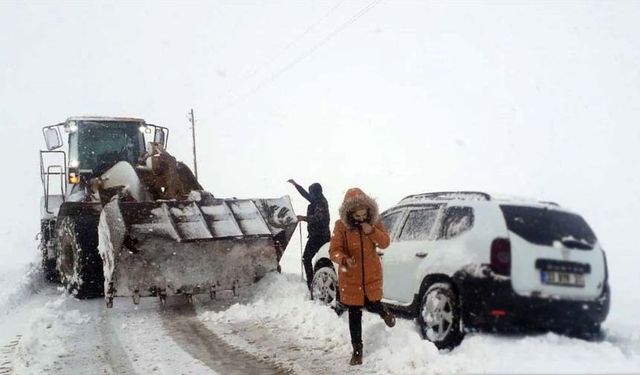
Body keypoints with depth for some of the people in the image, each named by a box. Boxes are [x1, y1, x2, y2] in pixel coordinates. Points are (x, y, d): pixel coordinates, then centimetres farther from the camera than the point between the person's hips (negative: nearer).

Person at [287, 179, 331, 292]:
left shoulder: (320, 203, -18)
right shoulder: (318, 200, 11)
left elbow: (318, 217, -35)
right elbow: (306, 194, 28)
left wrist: (304, 218, -48)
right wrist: (295, 184, 35)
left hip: (318, 236, -10)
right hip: (322, 235, 10)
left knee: (306, 258, -9)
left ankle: (310, 283, -12)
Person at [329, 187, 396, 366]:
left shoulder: (374, 222, -7)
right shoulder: (341, 225, -14)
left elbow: (385, 243, -8)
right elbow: (334, 251, -16)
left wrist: (372, 231, -25)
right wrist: (345, 260, -37)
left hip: (372, 274, 1)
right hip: (350, 276, -1)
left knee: (372, 305, 4)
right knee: (354, 314, 4)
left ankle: (384, 312, 43)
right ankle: (357, 350, 17)